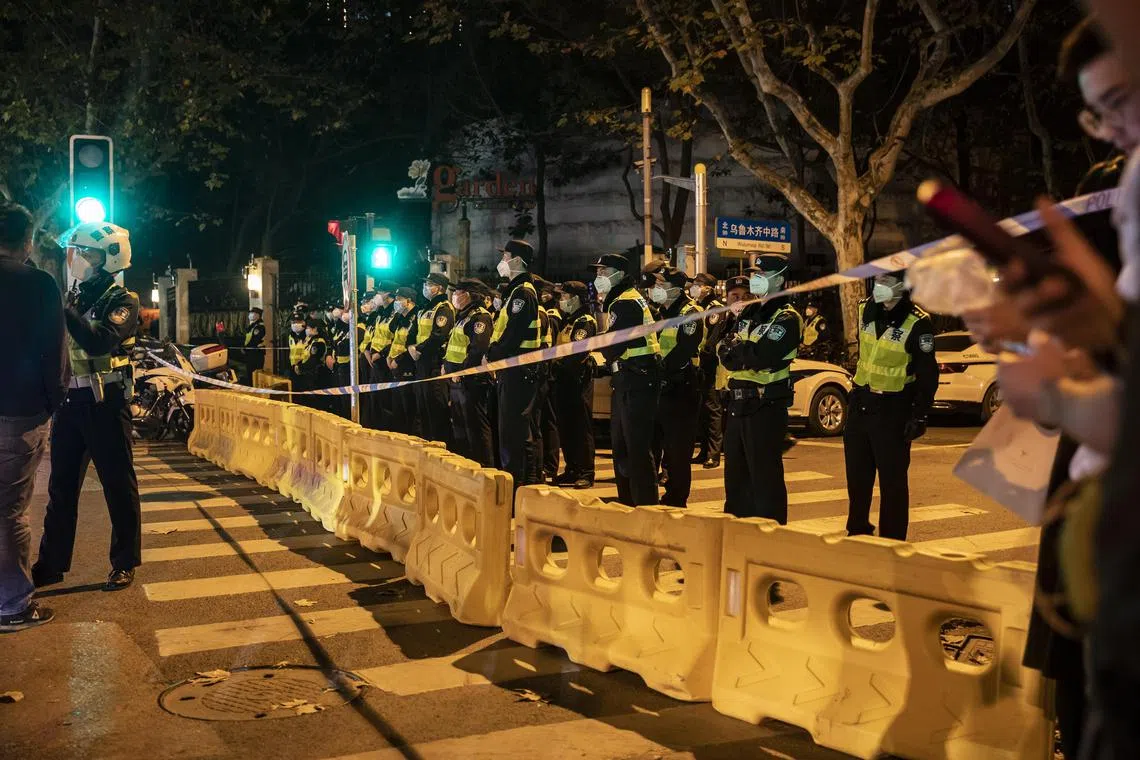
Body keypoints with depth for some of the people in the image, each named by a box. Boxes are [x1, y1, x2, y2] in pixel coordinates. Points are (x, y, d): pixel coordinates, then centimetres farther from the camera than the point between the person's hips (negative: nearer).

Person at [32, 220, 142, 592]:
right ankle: (51, 563, 22)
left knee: (118, 485, 2)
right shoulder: (72, 298, 12)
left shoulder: (122, 301, -7)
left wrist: (64, 310, -25)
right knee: (61, 486, 12)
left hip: (104, 403, -6)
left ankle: (124, 562, 13)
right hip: (69, 401, 6)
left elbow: (100, 342, -25)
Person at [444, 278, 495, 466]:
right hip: (457, 380, 11)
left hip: (471, 380, -11)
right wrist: (446, 364, 11)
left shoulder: (479, 317, -13)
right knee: (460, 426, 16)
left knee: (476, 426, -7)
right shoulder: (462, 317, 20)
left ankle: (485, 466, -2)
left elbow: (478, 349, -23)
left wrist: (461, 370, -22)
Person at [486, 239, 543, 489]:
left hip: (517, 370, -11)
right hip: (513, 368, 11)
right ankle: (529, 476, 20)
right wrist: (493, 353, 8)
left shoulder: (523, 293, -14)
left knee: (511, 426, -8)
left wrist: (493, 356, -12)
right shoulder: (516, 291, 19)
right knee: (524, 427, 14)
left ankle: (513, 479, -6)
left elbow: (514, 333, -21)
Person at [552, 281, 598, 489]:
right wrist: (554, 368, 5)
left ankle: (586, 473, -3)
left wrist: (559, 364, -21)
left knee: (581, 427, -6)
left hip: (578, 379, -9)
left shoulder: (586, 321, -9)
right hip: (564, 379, 9)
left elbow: (578, 350, -21)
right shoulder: (567, 321, 20)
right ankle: (572, 470, 19)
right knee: (566, 427, 11)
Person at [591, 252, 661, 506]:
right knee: (620, 442, 16)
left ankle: (646, 503, -4)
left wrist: (598, 345, -2)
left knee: (637, 445, -9)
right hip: (626, 379, 11)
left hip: (637, 380, -11)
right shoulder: (619, 301, 18)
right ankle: (627, 500, 25)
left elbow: (612, 347, -21)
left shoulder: (626, 303, -14)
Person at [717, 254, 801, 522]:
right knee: (735, 475, 15)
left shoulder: (786, 318, -10)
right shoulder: (748, 314, 15)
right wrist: (745, 353, -13)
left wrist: (735, 348, -6)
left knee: (765, 477, -3)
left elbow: (761, 356, -23)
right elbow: (725, 353, 7)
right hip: (738, 403, 8)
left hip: (766, 406, -8)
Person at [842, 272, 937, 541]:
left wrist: (920, 416, -16)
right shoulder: (866, 310, 4)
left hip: (893, 410, -6)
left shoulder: (917, 324, -15)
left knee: (892, 480, 0)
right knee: (857, 476, 15)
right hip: (860, 404, 7)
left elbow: (928, 374, -12)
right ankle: (857, 532, 31)